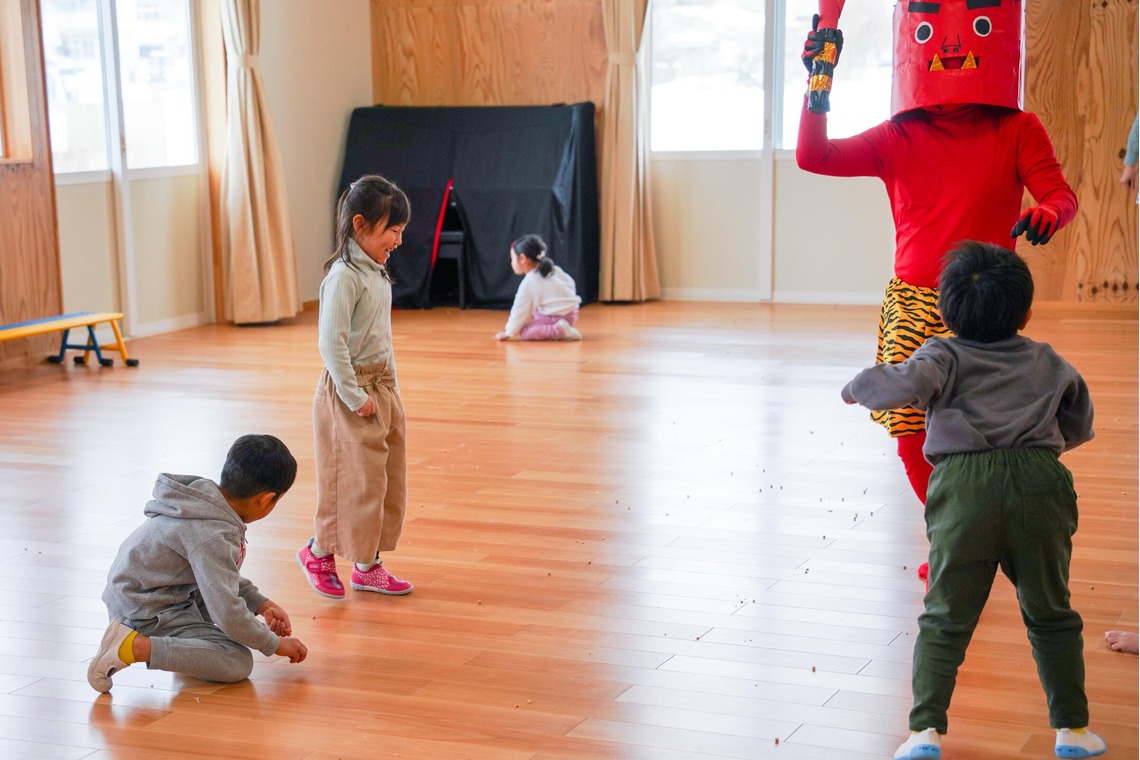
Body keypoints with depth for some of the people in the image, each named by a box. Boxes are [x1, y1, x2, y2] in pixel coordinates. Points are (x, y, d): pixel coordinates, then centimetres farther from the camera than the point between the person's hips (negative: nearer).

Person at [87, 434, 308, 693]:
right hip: (146, 612, -10)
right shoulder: (212, 535, -27)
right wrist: (274, 644, -12)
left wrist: (261, 603, 9)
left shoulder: (208, 496, 0)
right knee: (238, 663, -22)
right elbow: (228, 614, -27)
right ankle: (135, 647, -21)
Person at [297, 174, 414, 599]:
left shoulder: (376, 272, 10)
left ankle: (368, 566, 21)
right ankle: (318, 552, 16)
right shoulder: (345, 276, -18)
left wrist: (389, 386, 15)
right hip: (352, 390, -9)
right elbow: (331, 343, -22)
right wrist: (355, 396, -19)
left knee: (388, 480, 11)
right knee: (358, 482, -3)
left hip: (383, 386, 9)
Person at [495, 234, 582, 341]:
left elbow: (520, 310, -9)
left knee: (524, 332, -9)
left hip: (556, 318, -9)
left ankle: (559, 330, -21)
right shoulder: (553, 269, 9)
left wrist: (509, 333, 0)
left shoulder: (528, 283, -13)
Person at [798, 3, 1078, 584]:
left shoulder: (1017, 132, 2)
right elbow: (814, 156, -3)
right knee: (911, 432, 1)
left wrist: (1047, 214, -30)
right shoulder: (899, 139, 4)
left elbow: (1060, 192, -6)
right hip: (911, 305, 2)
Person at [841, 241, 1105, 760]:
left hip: (966, 483, -2)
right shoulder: (1048, 362, 21)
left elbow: (908, 385, -14)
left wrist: (858, 388, 4)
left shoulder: (945, 355, 7)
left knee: (945, 619, 6)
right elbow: (1079, 424, 34)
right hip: (1040, 482, 3)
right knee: (1050, 615, 17)